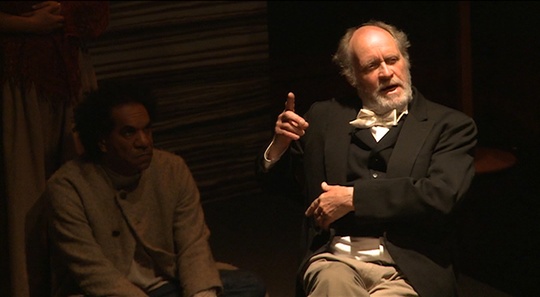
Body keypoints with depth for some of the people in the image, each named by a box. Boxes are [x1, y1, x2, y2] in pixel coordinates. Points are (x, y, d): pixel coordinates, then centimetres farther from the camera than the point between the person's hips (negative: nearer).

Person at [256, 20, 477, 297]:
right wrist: (280, 143, 3)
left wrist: (354, 198, -9)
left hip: (407, 271, -1)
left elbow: (440, 195, -10)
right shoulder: (324, 118, 16)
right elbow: (272, 180, 25)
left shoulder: (449, 125, 6)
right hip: (335, 260, 1)